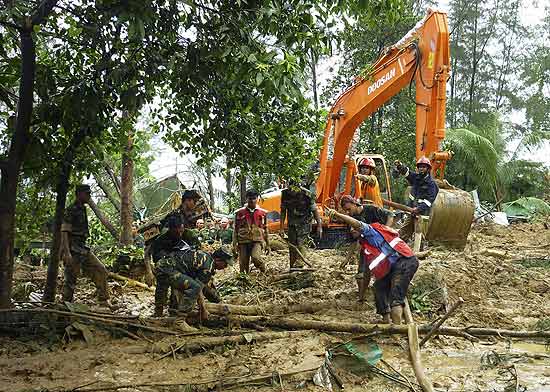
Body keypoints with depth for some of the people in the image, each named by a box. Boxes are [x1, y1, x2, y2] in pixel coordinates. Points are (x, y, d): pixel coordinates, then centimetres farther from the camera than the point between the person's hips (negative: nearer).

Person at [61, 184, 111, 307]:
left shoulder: (82, 210, 16)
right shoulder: (71, 210, -11)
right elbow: (64, 232, -18)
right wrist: (67, 253, -26)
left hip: (82, 249, 9)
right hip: (72, 250, -9)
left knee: (100, 271, 4)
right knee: (71, 279, -4)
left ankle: (104, 301, 7)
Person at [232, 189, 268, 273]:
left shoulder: (263, 213, 9)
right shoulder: (240, 213, 5)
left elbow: (265, 229, 16)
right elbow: (235, 229, 8)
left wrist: (267, 244, 15)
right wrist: (234, 244, 3)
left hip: (257, 241, -1)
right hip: (243, 241, 1)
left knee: (256, 257, -27)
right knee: (243, 266, 1)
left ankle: (264, 273, -2)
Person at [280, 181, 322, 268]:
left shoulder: (306, 194, -19)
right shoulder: (285, 193, -9)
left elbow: (314, 210, -9)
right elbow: (283, 211, 3)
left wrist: (319, 226, -9)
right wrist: (282, 228, 3)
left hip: (304, 224, -4)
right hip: (292, 224, 4)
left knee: (300, 244, -17)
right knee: (292, 245, 4)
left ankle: (298, 266, -19)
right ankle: (292, 268, 12)